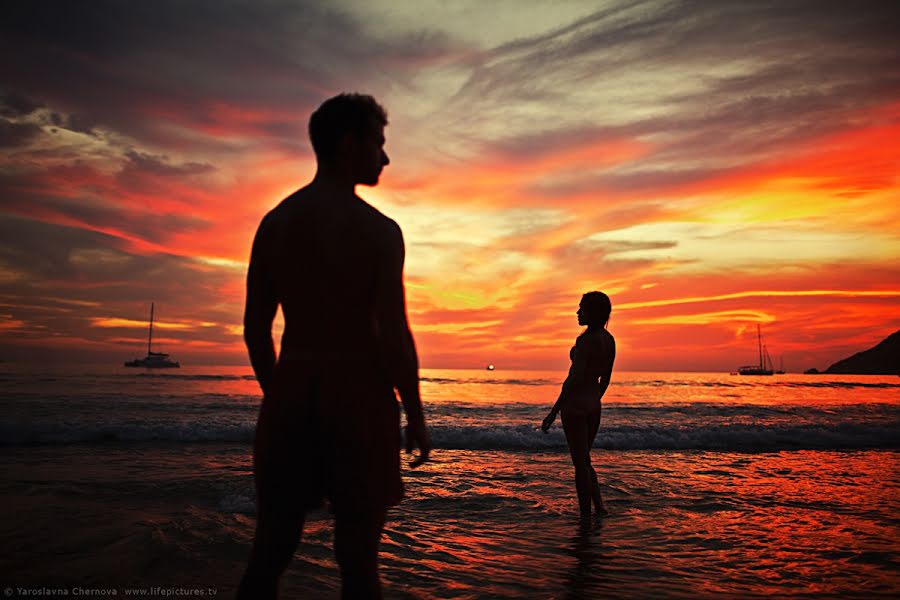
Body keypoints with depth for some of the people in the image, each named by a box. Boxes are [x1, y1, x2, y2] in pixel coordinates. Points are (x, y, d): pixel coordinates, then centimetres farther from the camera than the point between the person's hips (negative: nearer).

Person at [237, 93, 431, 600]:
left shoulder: (274, 222, 7)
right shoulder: (378, 230, -9)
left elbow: (255, 327, 9)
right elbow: (393, 334, -15)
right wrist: (416, 416, -4)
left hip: (290, 393, 5)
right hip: (357, 395, -5)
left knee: (271, 547, 13)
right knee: (358, 555, 6)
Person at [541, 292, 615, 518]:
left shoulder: (586, 340, -19)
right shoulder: (609, 340, 6)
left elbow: (574, 378, -22)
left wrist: (554, 412, -18)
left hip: (575, 404, -8)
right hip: (593, 405, 8)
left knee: (580, 463, 2)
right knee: (584, 460, 21)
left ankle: (586, 515, 10)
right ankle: (599, 507, 15)